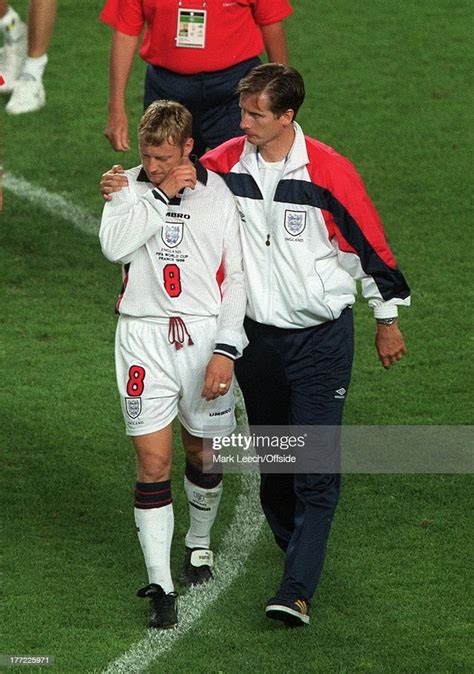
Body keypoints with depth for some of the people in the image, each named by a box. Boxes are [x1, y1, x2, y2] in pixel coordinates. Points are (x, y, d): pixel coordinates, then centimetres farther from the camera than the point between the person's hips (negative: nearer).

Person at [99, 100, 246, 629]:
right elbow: (114, 246, -17)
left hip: (205, 334, 1)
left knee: (203, 453, 13)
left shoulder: (219, 194, 0)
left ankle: (199, 543, 41)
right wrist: (161, 194, -17)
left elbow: (235, 279, 1)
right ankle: (160, 586, -6)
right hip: (144, 337, -1)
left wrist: (226, 350, -7)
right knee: (153, 462, -7)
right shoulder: (130, 189, 2)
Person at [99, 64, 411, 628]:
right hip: (256, 333, 4)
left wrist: (387, 319, 4)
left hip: (322, 336, -4)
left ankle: (297, 591, -15)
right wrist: (123, 186, -12)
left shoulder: (328, 171, -15)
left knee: (316, 466, -11)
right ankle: (296, 548, 36)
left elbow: (370, 243, -4)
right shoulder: (225, 164, -5)